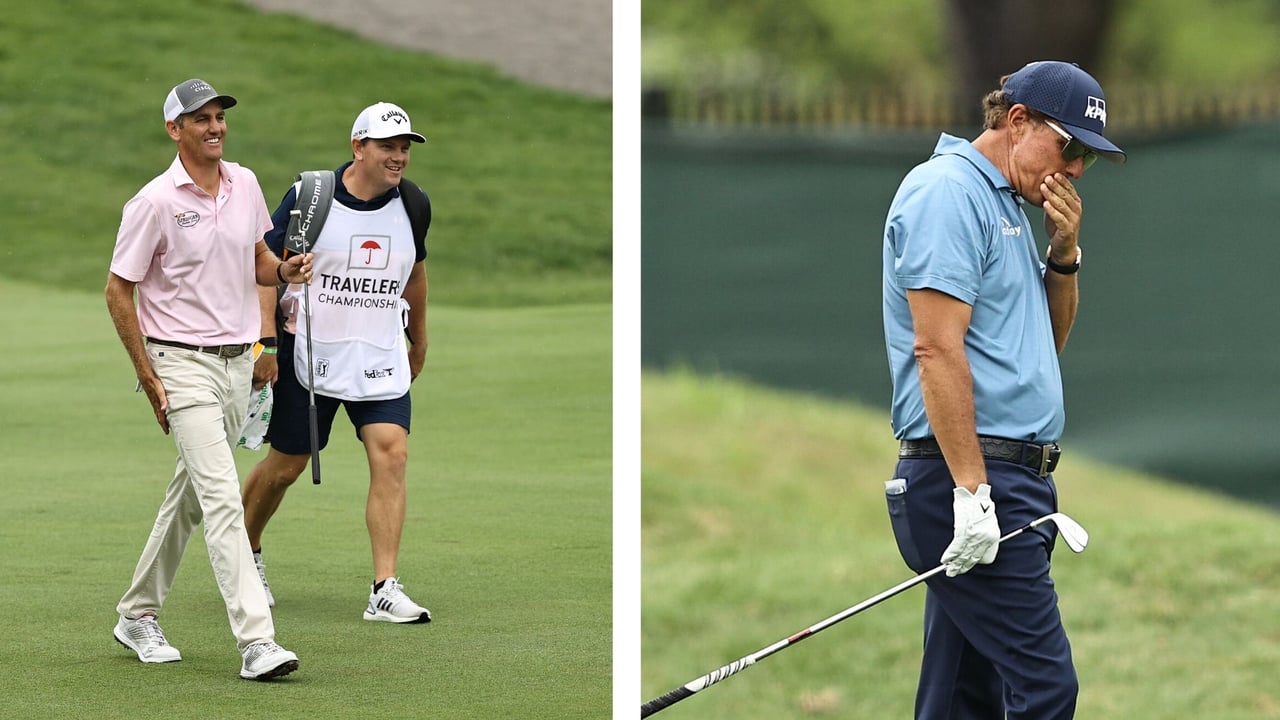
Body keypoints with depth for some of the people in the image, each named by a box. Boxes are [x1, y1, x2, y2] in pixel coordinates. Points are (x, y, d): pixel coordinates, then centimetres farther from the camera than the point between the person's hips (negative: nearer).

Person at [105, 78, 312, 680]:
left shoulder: (245, 185, 6)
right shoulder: (155, 202, -12)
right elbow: (119, 291, -7)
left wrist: (285, 270, -5)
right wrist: (148, 379, -10)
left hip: (238, 360, 7)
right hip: (183, 364, -7)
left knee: (191, 495, 16)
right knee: (222, 497, -17)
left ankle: (138, 614, 32)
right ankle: (256, 641, -23)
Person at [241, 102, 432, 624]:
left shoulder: (413, 205, 1)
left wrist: (418, 339, 27)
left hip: (382, 360, 3)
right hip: (309, 355, -3)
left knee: (391, 454, -14)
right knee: (285, 465, 7)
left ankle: (385, 591, -15)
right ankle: (246, 552, 36)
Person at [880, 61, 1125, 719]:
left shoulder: (1004, 202, 21)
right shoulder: (948, 191, -10)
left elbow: (1050, 341, 27)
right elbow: (937, 348, -19)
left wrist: (1064, 255, 9)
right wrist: (971, 491, -23)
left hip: (1004, 482, 10)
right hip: (973, 478, -10)